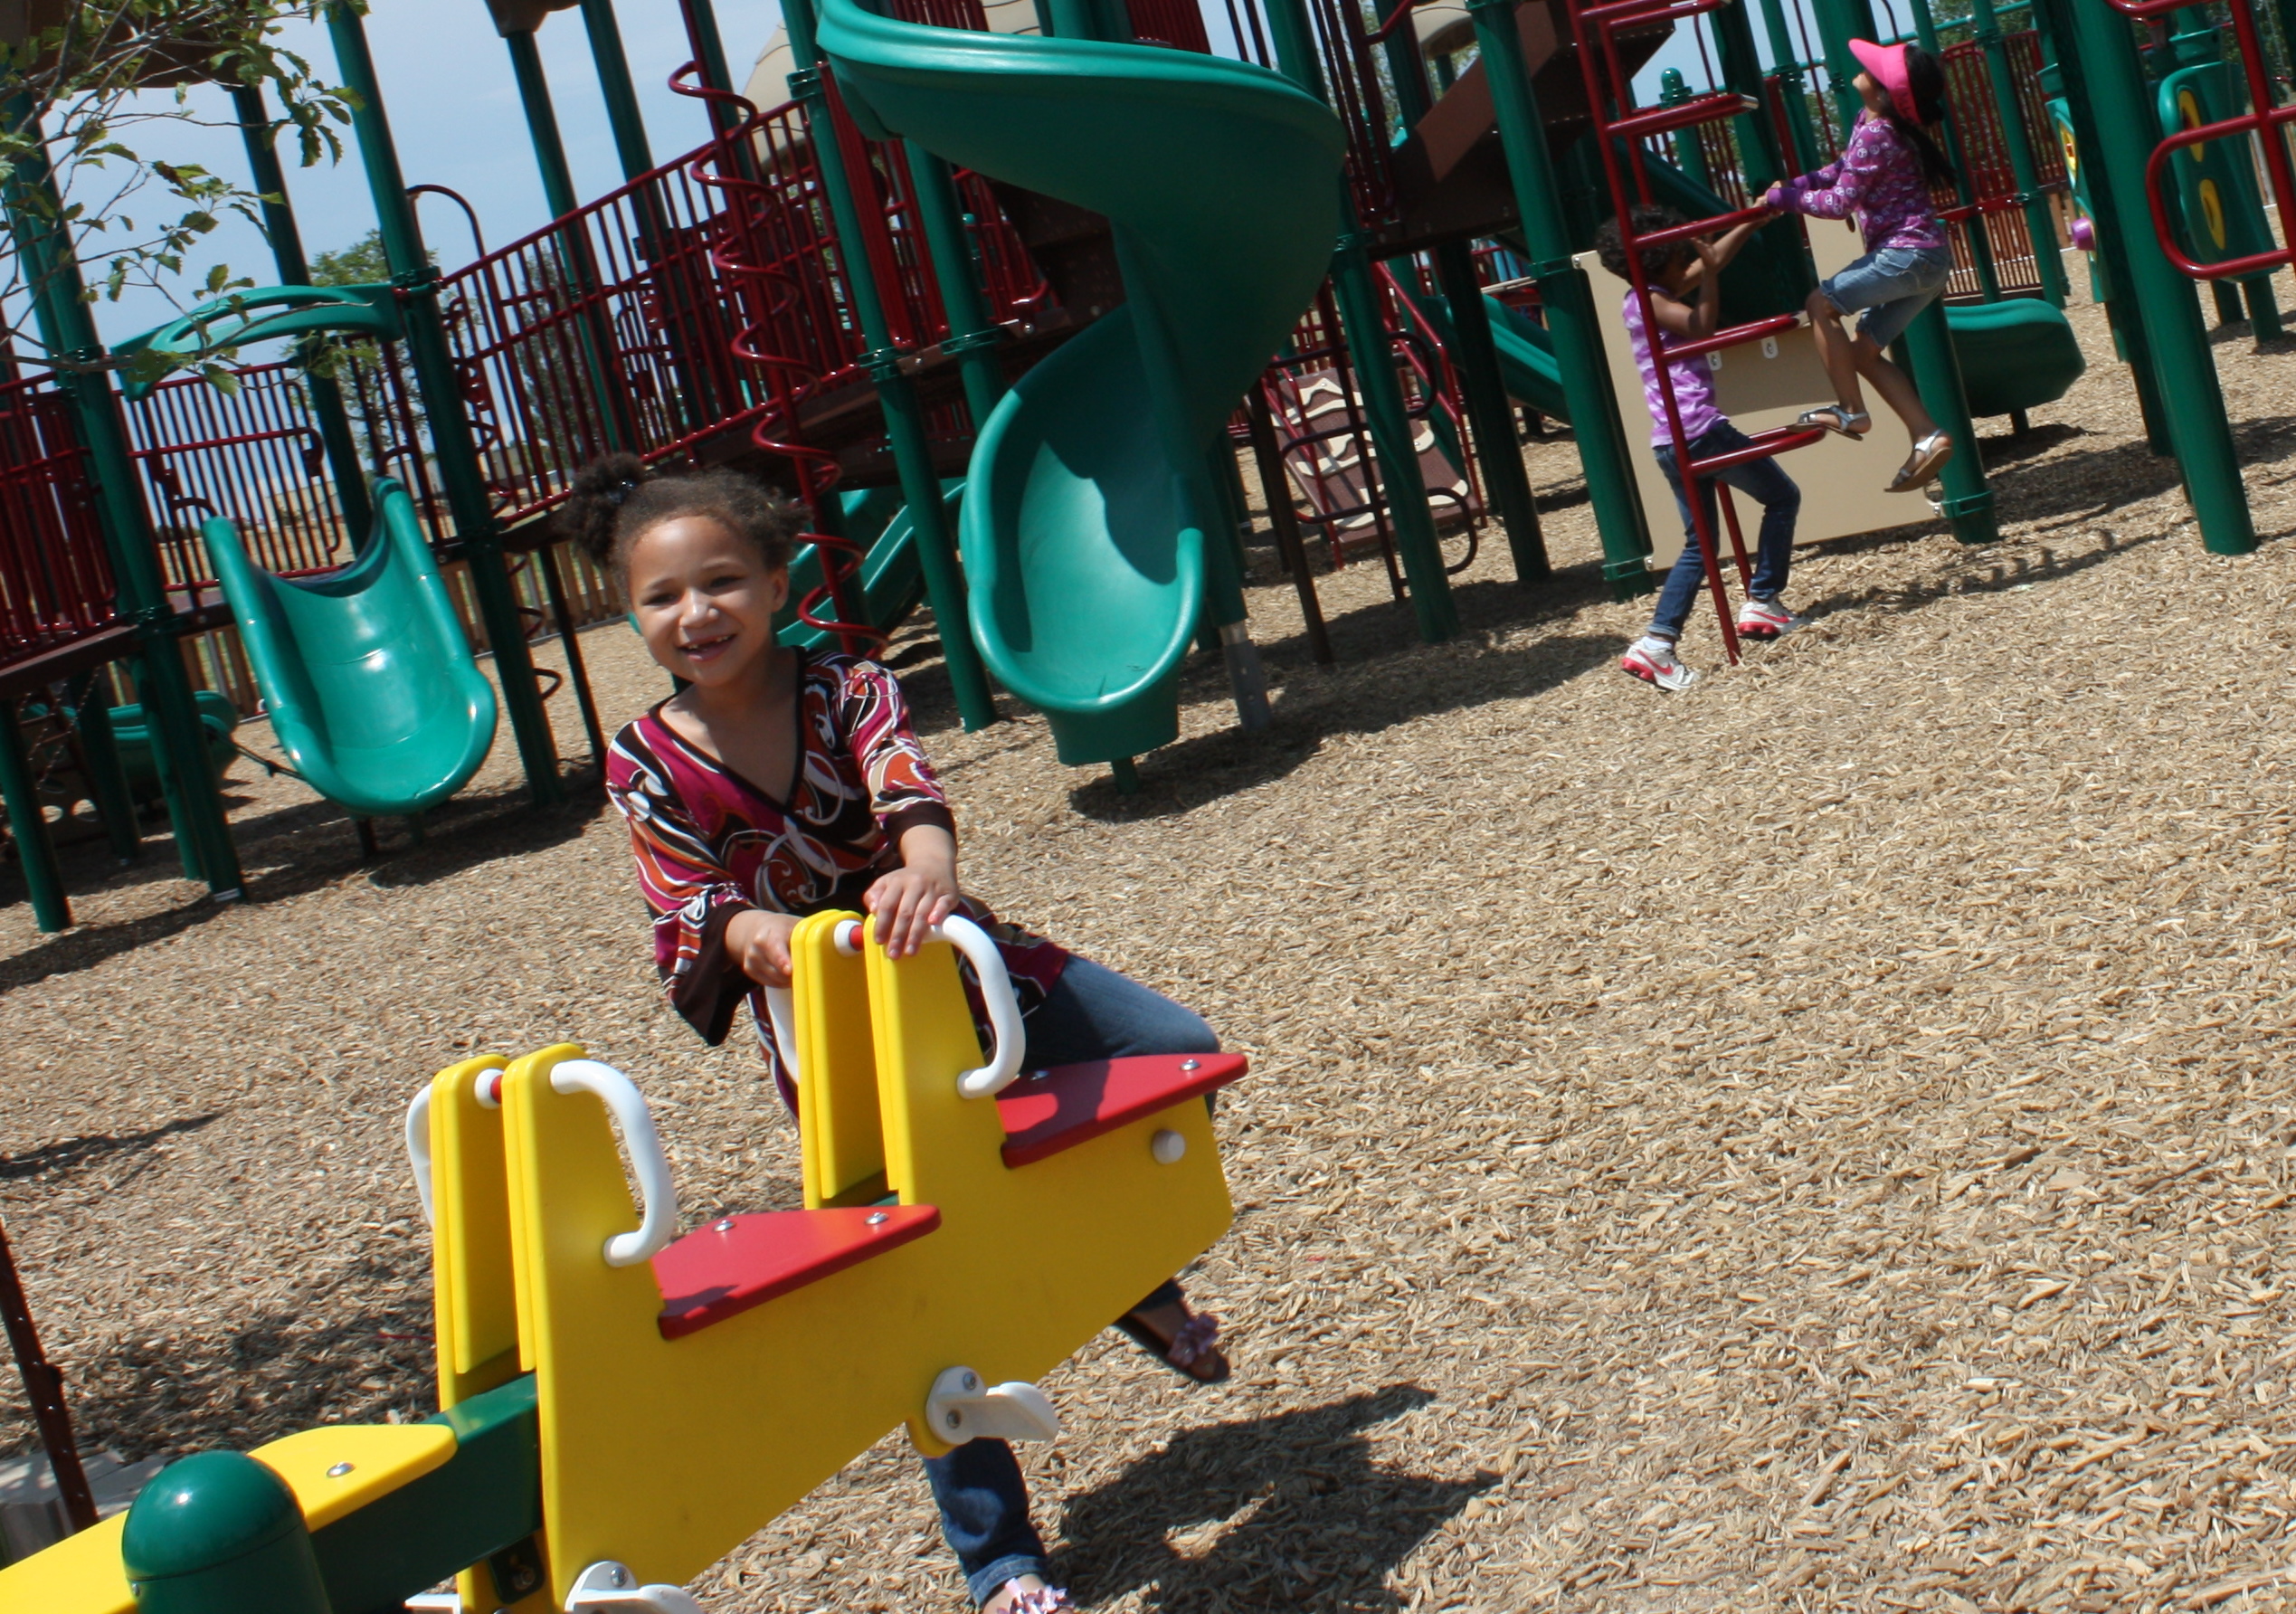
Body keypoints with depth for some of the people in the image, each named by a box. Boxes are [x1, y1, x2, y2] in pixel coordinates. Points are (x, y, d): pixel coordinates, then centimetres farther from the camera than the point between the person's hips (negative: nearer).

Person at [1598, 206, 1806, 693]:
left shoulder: (1655, 296, 19)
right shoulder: (1648, 300, -8)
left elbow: (1713, 259, 27)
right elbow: (1702, 326, -23)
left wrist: (1756, 219, 30)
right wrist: (1709, 273, -23)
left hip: (1670, 443, 9)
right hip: (1700, 430, -9)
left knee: (1699, 545, 10)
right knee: (1782, 497, 9)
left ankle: (1657, 642, -3)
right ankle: (1762, 603, 9)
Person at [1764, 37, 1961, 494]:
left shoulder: (1875, 135, -17)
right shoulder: (1870, 122, 12)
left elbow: (1840, 202, -17)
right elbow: (1841, 170, 25)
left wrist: (1784, 198, -7)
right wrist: (1794, 186, 11)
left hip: (1908, 254, -10)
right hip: (1925, 259, 10)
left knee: (1822, 303, -5)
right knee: (1864, 353, 9)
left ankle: (1851, 412, -1)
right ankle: (1927, 438, 2)